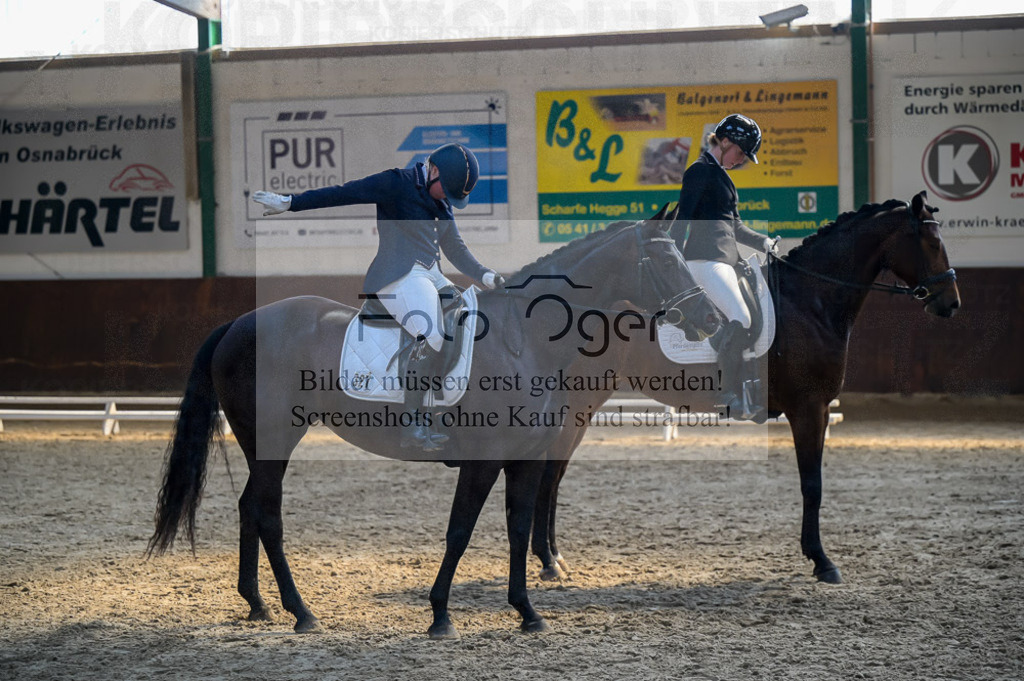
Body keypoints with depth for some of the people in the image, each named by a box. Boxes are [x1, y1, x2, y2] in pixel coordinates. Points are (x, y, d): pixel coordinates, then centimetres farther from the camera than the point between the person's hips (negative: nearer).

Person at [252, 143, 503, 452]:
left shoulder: (442, 203, 20)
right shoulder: (397, 184, -5)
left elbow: (455, 249, 23)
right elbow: (344, 193, -10)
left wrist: (485, 276, 9)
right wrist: (290, 202, -16)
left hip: (432, 277, 9)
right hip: (399, 275, -9)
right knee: (432, 337, -26)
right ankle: (412, 425, -23)